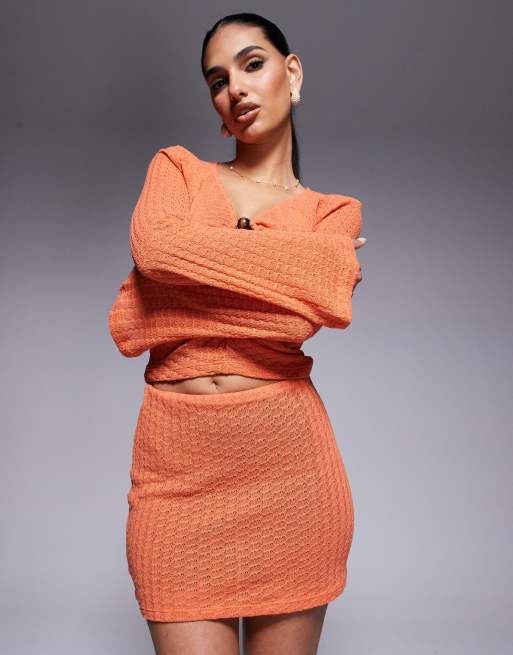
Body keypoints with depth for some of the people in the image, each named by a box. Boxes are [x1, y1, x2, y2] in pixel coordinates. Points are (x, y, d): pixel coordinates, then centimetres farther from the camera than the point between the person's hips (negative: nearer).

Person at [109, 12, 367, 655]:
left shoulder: (335, 213, 9)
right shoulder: (176, 168, 12)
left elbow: (305, 315, -11)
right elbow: (153, 246, -11)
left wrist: (192, 259, -7)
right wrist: (287, 265, -5)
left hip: (286, 458, 1)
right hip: (176, 460, 0)